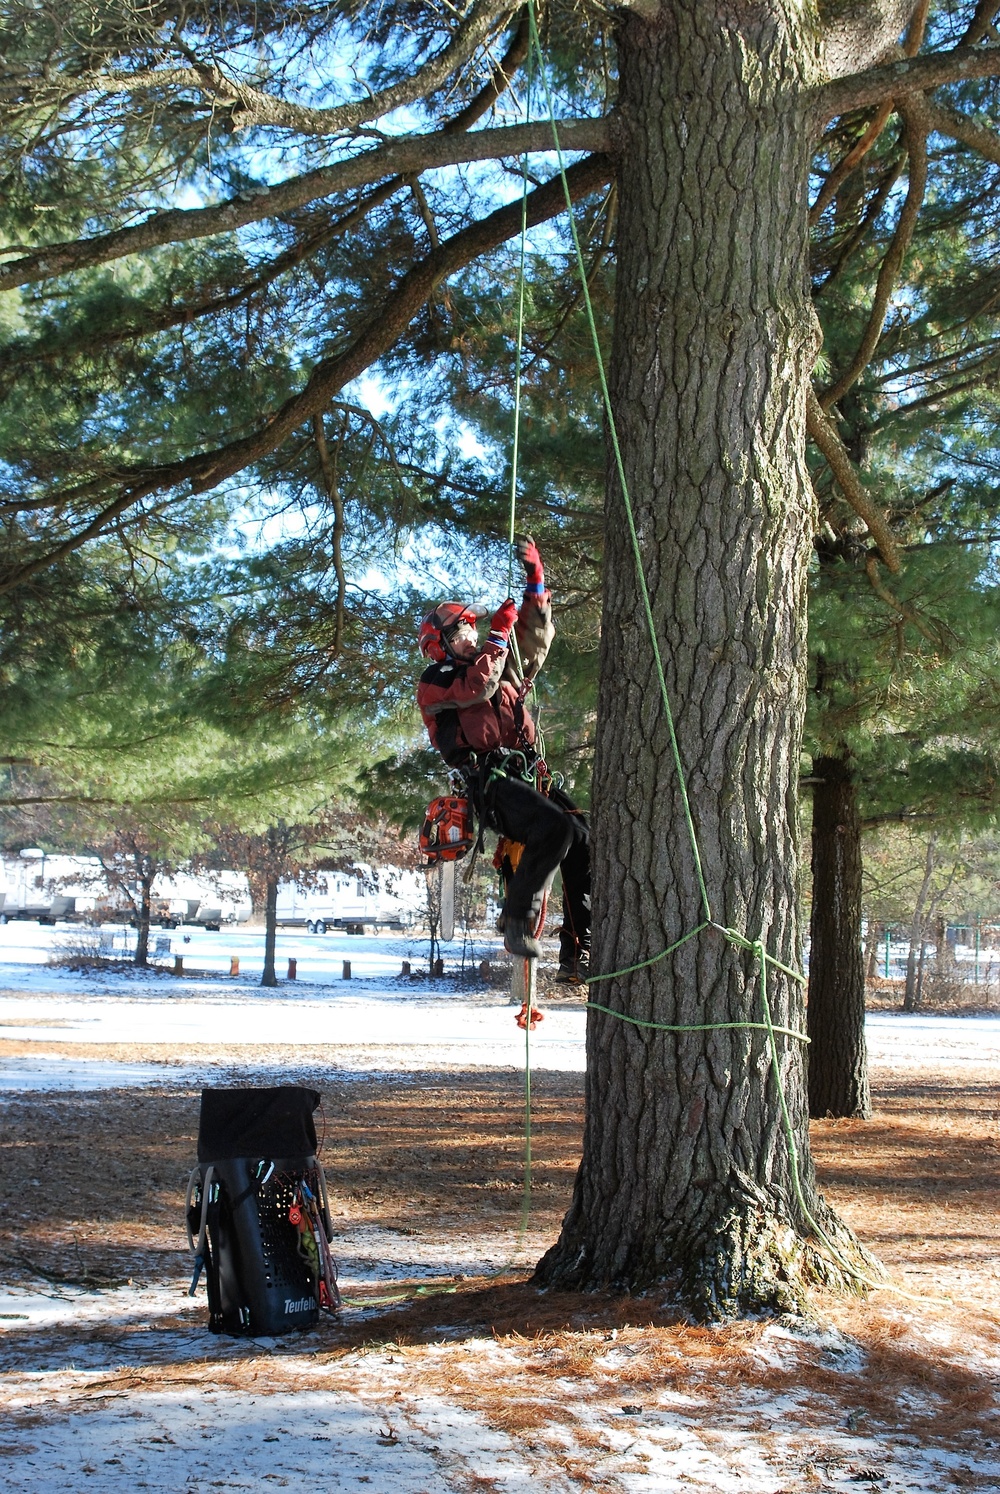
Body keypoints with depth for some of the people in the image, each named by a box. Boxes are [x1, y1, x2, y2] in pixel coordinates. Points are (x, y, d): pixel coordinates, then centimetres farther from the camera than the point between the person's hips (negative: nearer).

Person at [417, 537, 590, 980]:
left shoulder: (502, 666, 29)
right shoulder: (434, 682, 8)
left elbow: (535, 636, 30)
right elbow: (476, 687, -11)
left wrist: (535, 582, 19)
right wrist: (499, 632, -2)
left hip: (529, 774, 7)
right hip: (489, 782, -7)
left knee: (584, 843, -12)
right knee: (554, 828, -32)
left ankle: (577, 956, -11)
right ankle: (517, 918, -20)